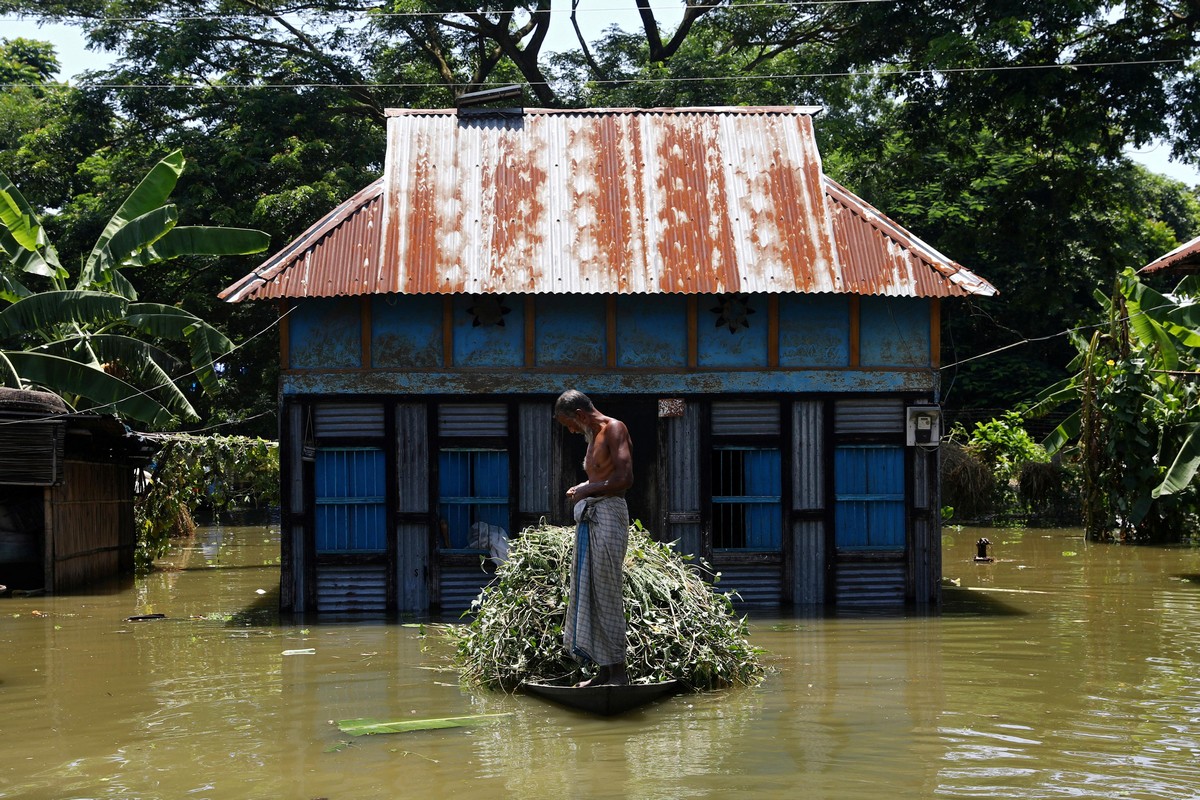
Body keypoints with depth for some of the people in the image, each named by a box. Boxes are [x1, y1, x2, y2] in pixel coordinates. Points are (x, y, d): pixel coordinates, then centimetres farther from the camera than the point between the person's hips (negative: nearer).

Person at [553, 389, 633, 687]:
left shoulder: (614, 429, -6)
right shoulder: (594, 437, 22)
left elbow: (625, 479, -17)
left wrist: (587, 491, -8)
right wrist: (581, 489, 11)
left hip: (608, 514, -10)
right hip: (589, 518, 10)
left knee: (606, 594, -9)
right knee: (587, 593, 6)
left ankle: (619, 671, -6)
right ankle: (604, 670, 9)